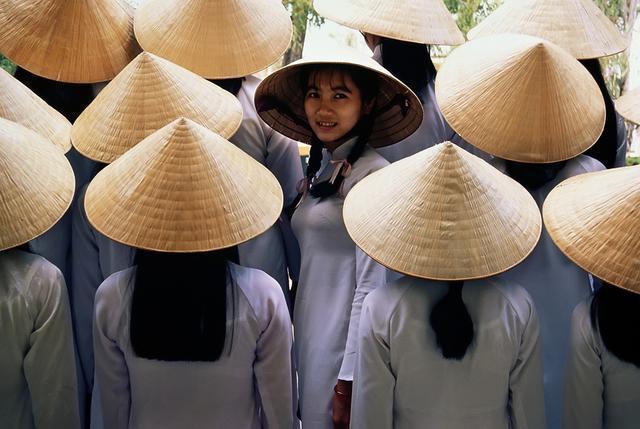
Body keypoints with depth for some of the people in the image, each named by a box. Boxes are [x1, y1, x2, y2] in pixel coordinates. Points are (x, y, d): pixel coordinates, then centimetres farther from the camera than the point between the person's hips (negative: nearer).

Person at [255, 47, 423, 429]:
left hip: (343, 344, -8)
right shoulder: (319, 170, 10)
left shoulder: (370, 172, -15)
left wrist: (349, 380, -17)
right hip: (310, 336, 8)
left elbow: (371, 284, -18)